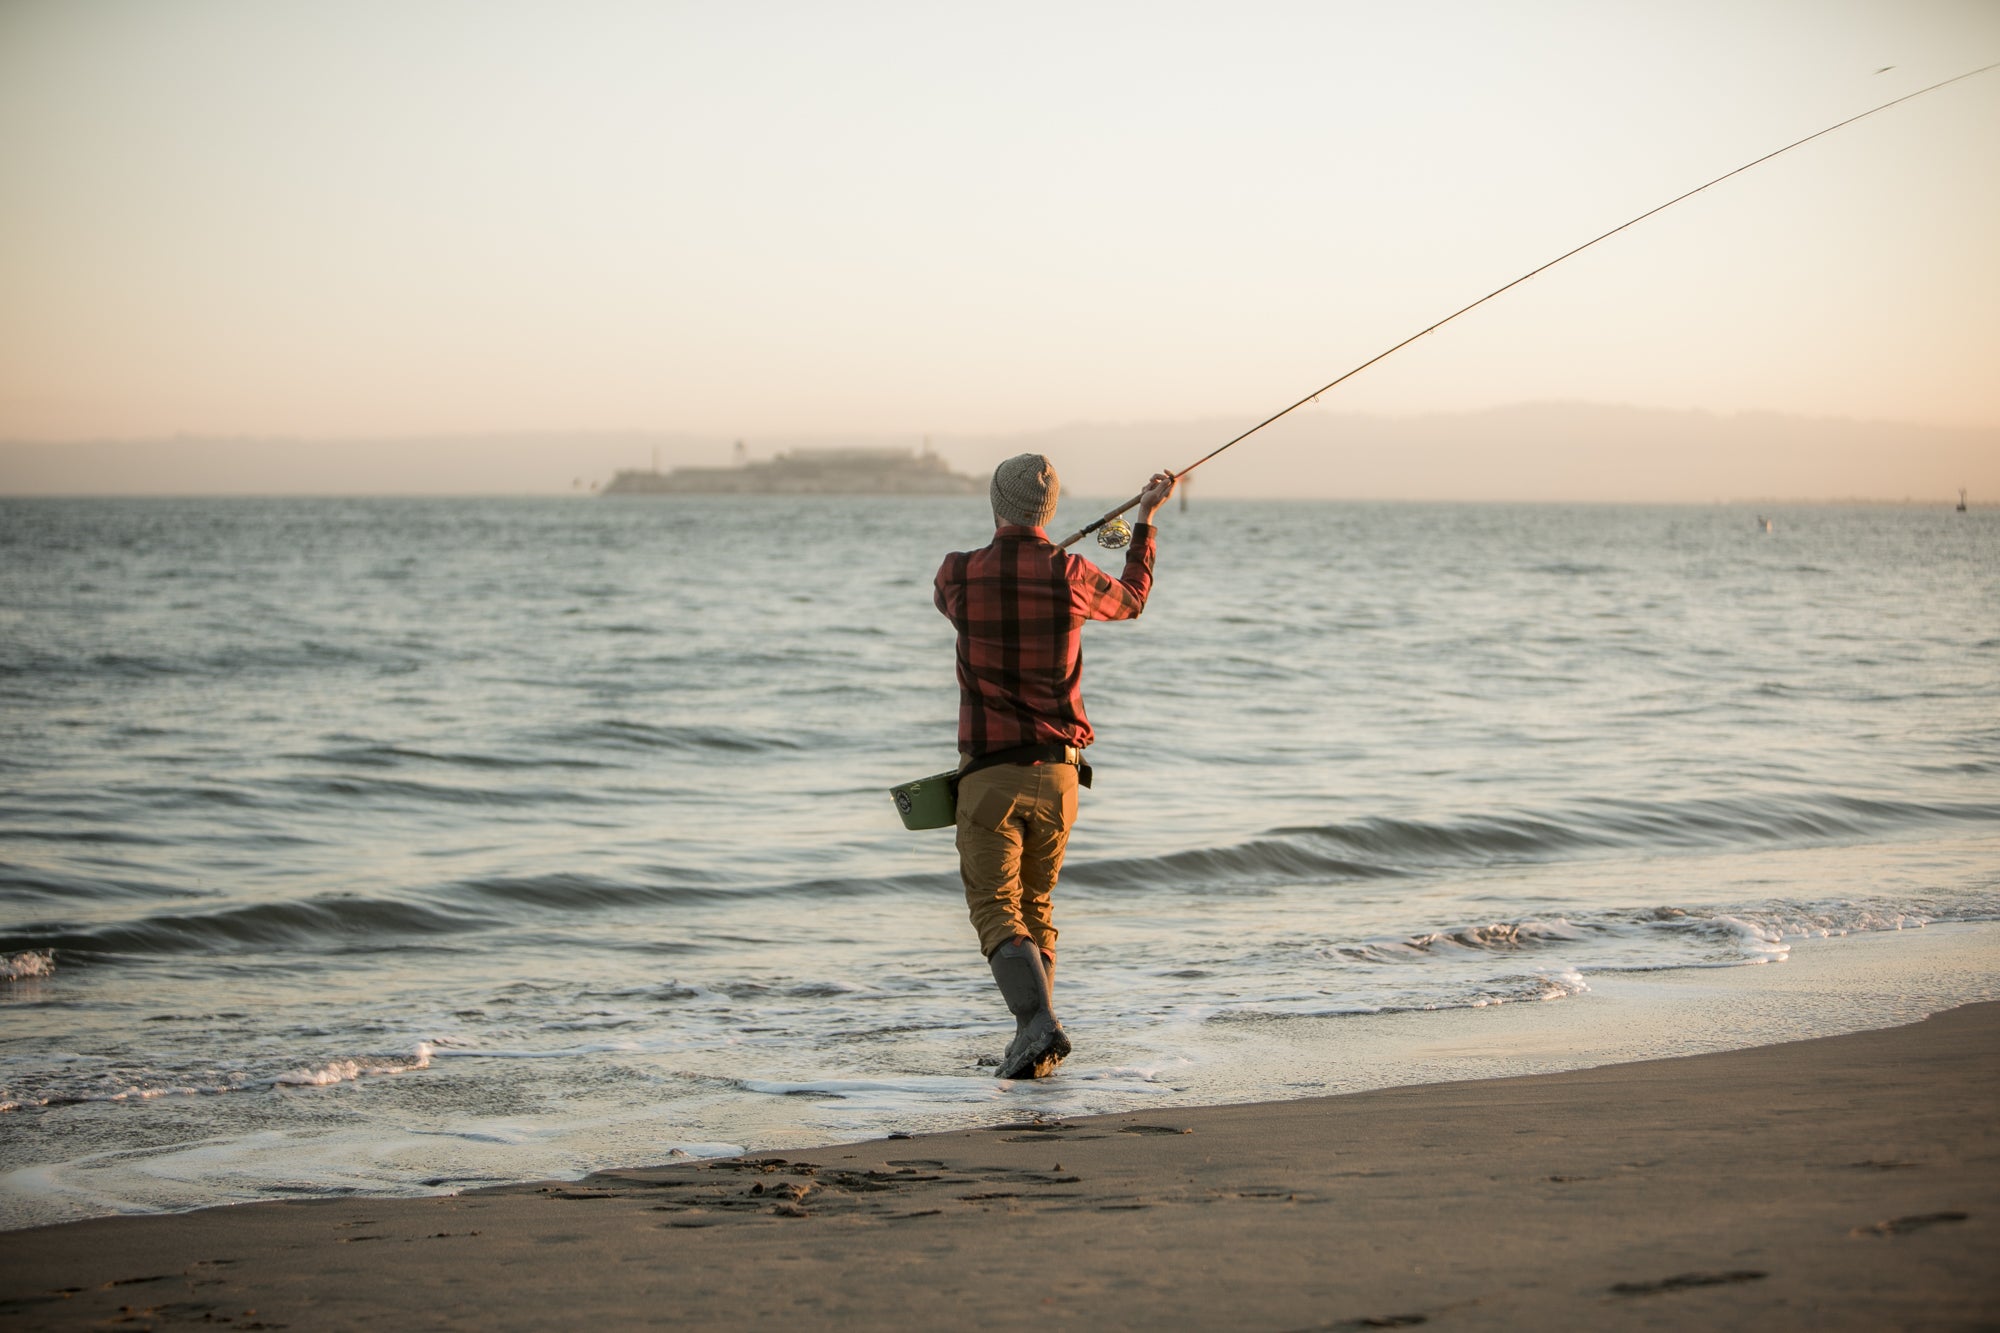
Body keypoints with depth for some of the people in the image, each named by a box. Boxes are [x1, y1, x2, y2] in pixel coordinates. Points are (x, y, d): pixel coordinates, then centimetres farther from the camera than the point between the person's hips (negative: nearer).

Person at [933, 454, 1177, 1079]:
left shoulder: (958, 573, -6)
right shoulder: (1070, 575, -5)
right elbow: (1130, 600, 19)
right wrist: (1145, 518, 30)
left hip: (989, 772, -3)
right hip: (1057, 773, 3)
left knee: (997, 911, -4)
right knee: (1035, 907, 18)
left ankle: (1039, 1023, -27)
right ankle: (1032, 1044, 17)